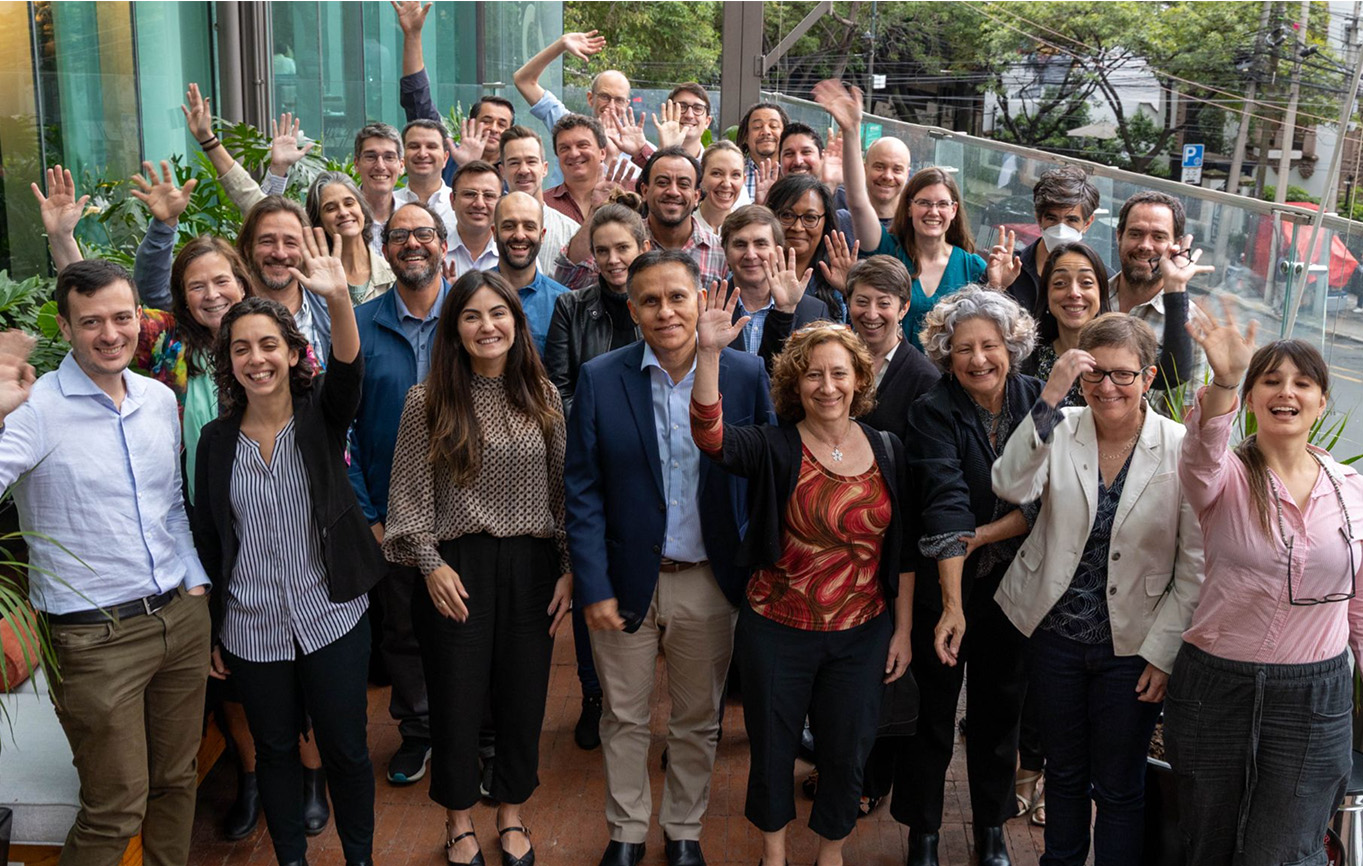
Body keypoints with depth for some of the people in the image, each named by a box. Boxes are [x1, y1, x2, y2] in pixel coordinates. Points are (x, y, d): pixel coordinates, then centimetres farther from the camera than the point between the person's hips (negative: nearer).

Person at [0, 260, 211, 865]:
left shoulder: (161, 400, 7)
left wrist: (195, 581, 12)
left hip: (181, 618, 6)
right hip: (95, 636, -5)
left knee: (177, 781, 18)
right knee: (115, 810, 4)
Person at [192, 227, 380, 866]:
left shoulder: (320, 419, -6)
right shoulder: (217, 440, 0)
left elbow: (347, 374, -28)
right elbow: (208, 540, 6)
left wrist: (339, 300, -47)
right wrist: (210, 631, 7)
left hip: (332, 618, -2)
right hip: (251, 629, 2)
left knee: (345, 749, 9)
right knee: (275, 752, 17)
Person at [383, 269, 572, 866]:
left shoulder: (543, 397, 3)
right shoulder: (427, 401, -4)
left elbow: (564, 488, 5)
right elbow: (410, 494, -2)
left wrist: (570, 569, 1)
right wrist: (431, 565, -9)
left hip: (531, 565, 2)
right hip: (455, 569, -2)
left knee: (524, 696, 12)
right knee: (457, 699, 9)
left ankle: (512, 813, 35)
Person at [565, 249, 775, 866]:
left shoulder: (747, 374, -6)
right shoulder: (600, 379, -6)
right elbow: (582, 491, -5)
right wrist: (593, 585, -9)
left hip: (709, 582, 1)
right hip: (626, 578, 0)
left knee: (698, 720, 17)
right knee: (624, 718, 15)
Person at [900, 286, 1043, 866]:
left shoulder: (1039, 401, -5)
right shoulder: (933, 413, -14)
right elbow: (946, 507, -26)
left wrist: (984, 534, -19)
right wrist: (952, 605, -33)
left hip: (1014, 582, 3)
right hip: (944, 583, -3)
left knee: (1001, 706, 16)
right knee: (933, 710, 7)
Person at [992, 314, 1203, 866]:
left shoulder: (1180, 449, -11)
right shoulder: (1060, 430, -6)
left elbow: (1195, 567, -7)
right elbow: (1011, 487, -26)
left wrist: (1163, 652, -8)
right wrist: (1049, 397, -31)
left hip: (1133, 645, -2)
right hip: (1055, 633, 2)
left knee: (1119, 787, 13)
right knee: (1064, 772, 22)